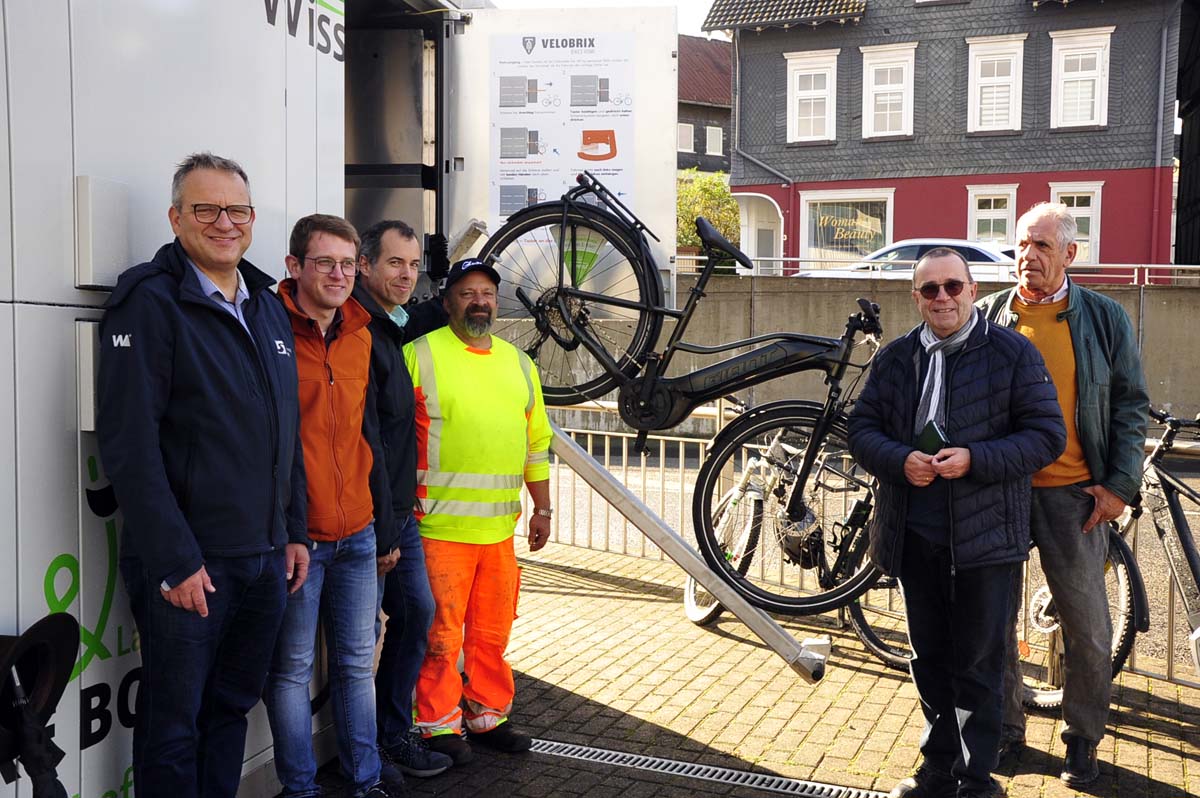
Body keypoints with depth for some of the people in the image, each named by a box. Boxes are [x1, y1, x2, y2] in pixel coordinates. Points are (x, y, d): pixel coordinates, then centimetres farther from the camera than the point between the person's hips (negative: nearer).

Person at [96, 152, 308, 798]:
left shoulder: (269, 308, 12)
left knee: (232, 707, 18)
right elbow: (129, 443, -17)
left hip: (266, 560, 7)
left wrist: (295, 531, 12)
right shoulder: (149, 301, -11)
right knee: (174, 726, 7)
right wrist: (175, 561, -19)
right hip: (186, 564, -6)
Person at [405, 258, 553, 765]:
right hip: (440, 527, -5)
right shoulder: (420, 355, -3)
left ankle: (488, 716, 29)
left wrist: (542, 508, 15)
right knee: (440, 634, 1)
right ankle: (439, 725, 18)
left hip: (500, 528, 5)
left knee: (492, 632, 13)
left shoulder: (518, 362, 15)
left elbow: (537, 441, 19)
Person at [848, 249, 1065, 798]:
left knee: (977, 665, 5)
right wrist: (899, 461, -13)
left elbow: (1047, 435, -6)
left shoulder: (1013, 353, -3)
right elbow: (861, 428, 7)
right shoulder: (894, 359, 8)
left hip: (983, 535, -4)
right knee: (929, 662, 15)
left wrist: (975, 459, -20)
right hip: (914, 535, 4)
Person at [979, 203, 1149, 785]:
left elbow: (1131, 405, 6)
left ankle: (1083, 738, 24)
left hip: (1073, 495, -1)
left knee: (1088, 627, 4)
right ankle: (1004, 729, 27)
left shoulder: (1105, 318, 3)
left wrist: (1121, 485, -2)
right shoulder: (988, 316, 4)